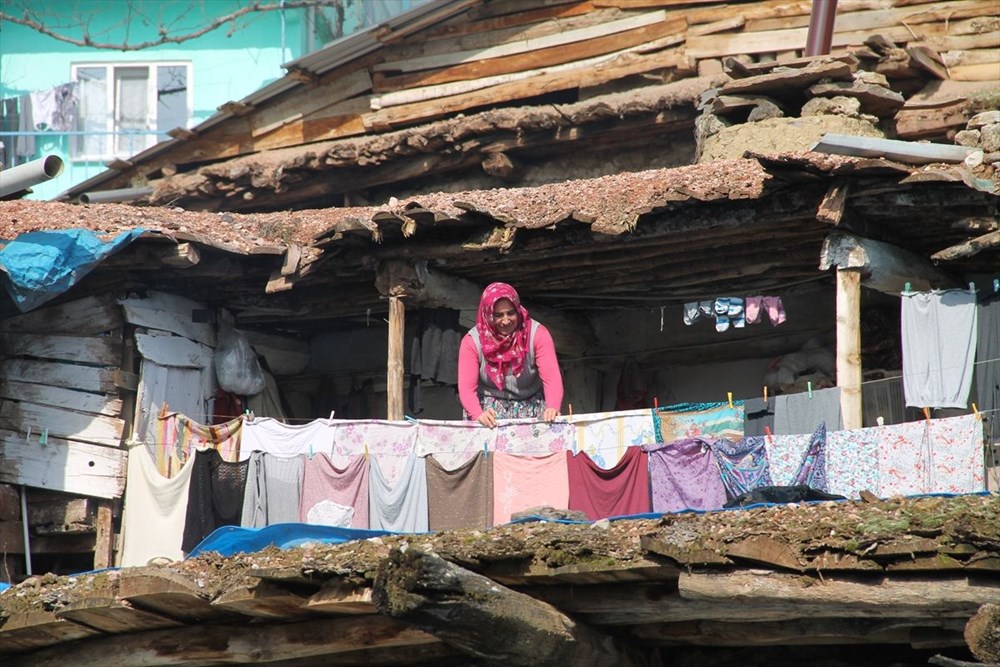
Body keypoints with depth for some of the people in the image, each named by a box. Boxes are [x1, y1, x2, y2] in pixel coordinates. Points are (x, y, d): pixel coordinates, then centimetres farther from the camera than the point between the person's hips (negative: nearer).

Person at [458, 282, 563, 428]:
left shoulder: (537, 334, -12)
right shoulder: (472, 341, -11)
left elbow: (551, 377, -20)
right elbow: (467, 388, -16)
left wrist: (552, 408, -40)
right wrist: (479, 414, -37)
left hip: (530, 407, 1)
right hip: (490, 409, -1)